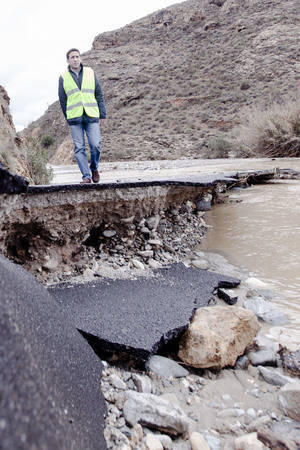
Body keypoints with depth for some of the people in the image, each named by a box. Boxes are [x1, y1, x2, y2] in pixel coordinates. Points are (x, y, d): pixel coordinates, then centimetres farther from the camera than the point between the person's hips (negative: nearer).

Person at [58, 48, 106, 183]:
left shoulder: (90, 73, 10)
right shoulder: (63, 77, 8)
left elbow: (99, 95, 10)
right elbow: (62, 100, 13)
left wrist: (102, 115, 4)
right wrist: (68, 119, 11)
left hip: (91, 116, 0)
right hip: (74, 118, 0)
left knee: (95, 145, -10)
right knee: (79, 148, -5)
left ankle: (94, 168, 15)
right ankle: (86, 176, 0)